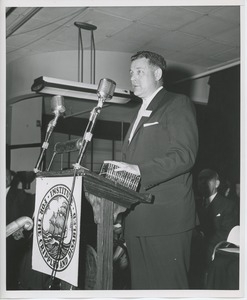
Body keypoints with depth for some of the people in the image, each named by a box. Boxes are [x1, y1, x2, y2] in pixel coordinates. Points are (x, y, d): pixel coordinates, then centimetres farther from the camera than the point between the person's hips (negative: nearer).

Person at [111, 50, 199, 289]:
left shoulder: (178, 104, -2)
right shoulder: (141, 114, 24)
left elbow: (184, 155, -15)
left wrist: (140, 170, -23)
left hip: (165, 217, -8)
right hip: (137, 220, 9)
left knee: (167, 286, -3)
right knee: (141, 286, 13)